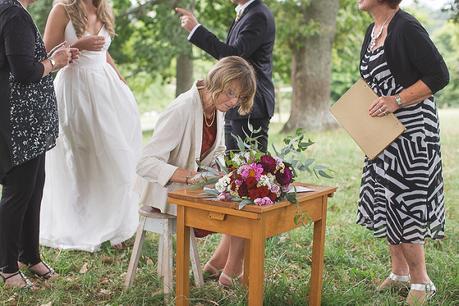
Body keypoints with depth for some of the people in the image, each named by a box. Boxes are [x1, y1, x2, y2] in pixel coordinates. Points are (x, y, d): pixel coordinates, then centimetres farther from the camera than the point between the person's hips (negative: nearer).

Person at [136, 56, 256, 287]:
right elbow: (145, 163, -29)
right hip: (169, 192, -8)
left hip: (194, 187, 8)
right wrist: (187, 175, -41)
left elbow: (218, 152, 14)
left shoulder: (217, 107, 0)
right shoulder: (183, 110, -26)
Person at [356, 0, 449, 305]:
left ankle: (421, 281, 10)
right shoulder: (373, 31, 11)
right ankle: (399, 271, 26)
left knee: (402, 201, -6)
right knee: (386, 199, 12)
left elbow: (439, 76, -17)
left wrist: (397, 100, -22)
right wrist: (364, 110, 6)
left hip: (411, 132, -9)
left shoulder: (406, 27, -16)